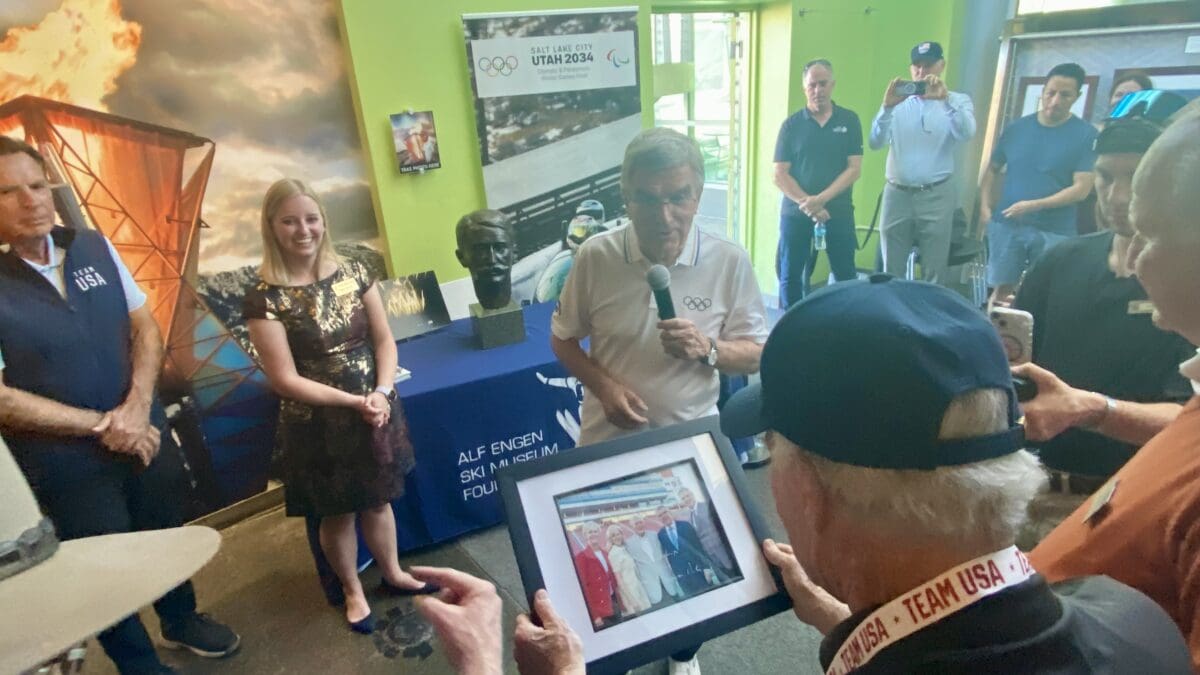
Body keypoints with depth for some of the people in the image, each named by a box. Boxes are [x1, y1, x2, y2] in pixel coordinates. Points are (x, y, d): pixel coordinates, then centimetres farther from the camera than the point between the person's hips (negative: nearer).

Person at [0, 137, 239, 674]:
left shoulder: (93, 247, -2)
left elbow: (145, 327, 0)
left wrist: (136, 407, -13)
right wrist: (100, 426, -17)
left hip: (146, 433, 4)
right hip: (66, 460, -4)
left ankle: (181, 619, 50)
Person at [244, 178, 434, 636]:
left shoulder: (353, 273, -3)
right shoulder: (265, 297, -14)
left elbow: (384, 341, 0)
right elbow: (285, 379, -15)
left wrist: (381, 393, -16)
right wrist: (354, 401, -19)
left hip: (376, 410, 3)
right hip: (318, 425, -3)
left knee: (378, 499, 19)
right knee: (337, 512, 15)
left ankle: (392, 573, 43)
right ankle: (353, 592, 39)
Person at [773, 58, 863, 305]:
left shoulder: (849, 120, 4)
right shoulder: (791, 124, 3)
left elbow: (854, 169, -2)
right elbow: (779, 175, -3)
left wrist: (821, 199, -15)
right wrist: (807, 204, -13)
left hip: (838, 212, 0)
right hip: (796, 213, 0)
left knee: (846, 276, 4)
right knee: (790, 276, 5)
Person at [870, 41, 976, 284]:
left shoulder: (958, 101, 7)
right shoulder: (898, 103, 9)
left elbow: (966, 133, -14)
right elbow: (875, 142, -4)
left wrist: (945, 99, -26)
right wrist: (887, 106, -18)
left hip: (936, 195, -1)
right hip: (896, 194, 1)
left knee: (934, 273, 3)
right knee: (891, 271, 7)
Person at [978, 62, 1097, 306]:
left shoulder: (1086, 135, -2)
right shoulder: (1016, 128, 6)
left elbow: (1081, 188, -8)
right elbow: (992, 169, 14)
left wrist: (1034, 205, -19)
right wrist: (985, 208, 0)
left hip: (1054, 232, -1)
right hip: (1006, 226, 2)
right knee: (1000, 290, 5)